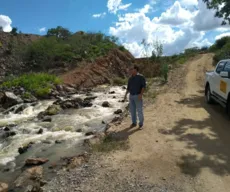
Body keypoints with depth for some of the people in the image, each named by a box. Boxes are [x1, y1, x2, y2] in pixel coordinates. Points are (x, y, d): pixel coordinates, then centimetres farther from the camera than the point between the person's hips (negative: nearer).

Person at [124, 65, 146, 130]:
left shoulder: (141, 77, -8)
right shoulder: (130, 78, 10)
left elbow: (144, 86, -13)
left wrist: (141, 94, -24)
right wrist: (126, 95, 7)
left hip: (138, 96, -6)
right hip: (131, 96, 6)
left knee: (139, 110, -2)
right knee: (132, 110, 8)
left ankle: (141, 124, 12)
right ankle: (134, 123, 22)